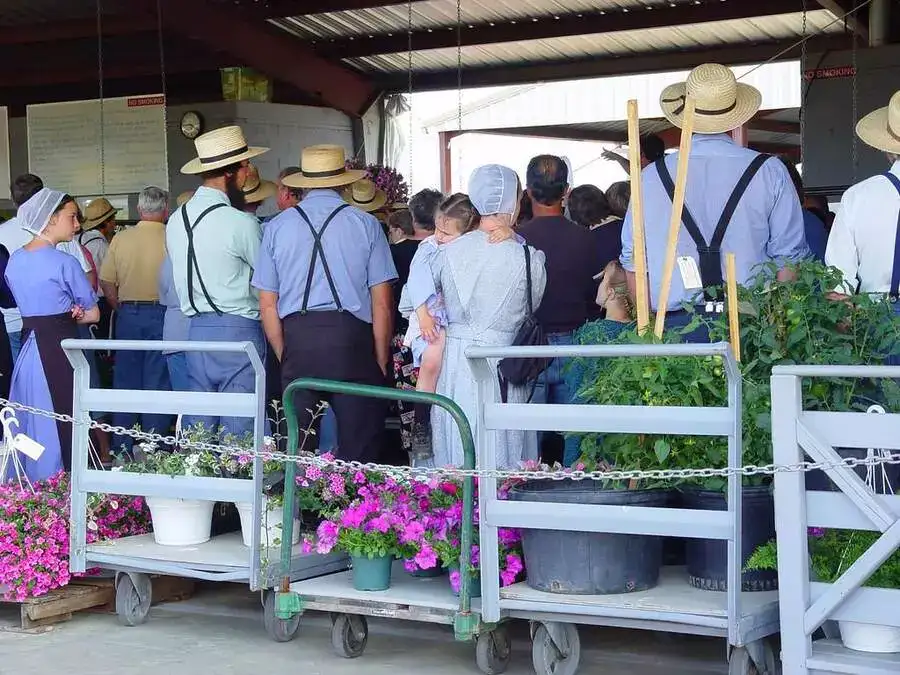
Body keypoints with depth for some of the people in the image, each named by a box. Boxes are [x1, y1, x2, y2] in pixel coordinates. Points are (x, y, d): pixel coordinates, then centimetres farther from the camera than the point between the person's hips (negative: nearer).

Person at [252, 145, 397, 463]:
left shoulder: (277, 226, 10)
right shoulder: (365, 224, 4)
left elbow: (267, 305, 9)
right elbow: (381, 303, 1)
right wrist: (381, 363, 7)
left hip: (296, 340, 2)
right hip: (352, 339, -2)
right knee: (358, 449, 1)